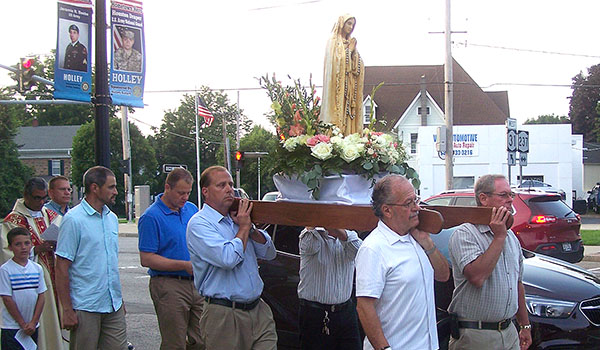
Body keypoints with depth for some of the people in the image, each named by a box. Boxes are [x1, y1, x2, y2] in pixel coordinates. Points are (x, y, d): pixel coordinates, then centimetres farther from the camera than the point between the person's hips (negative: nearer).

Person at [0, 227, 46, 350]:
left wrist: (33, 322, -4)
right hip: (12, 327, -4)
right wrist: (23, 324, -9)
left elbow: (41, 296, 5)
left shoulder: (37, 268, 4)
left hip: (33, 326, 4)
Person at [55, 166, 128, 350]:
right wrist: (67, 310, -14)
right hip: (85, 308, -6)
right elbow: (62, 268, -12)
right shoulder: (73, 219, -10)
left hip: (114, 307, 6)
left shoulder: (112, 218, 12)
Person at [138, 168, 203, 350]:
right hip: (169, 286, -6)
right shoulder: (151, 217, -9)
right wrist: (185, 265, -17)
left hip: (197, 284, 7)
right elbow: (147, 259, -14)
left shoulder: (192, 209, 12)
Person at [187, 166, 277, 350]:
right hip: (224, 315, -6)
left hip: (259, 310, 6)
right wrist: (244, 227, -8)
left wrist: (251, 229, -1)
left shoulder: (236, 218, 14)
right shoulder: (199, 224, -8)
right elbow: (228, 259, -23)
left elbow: (269, 253, 15)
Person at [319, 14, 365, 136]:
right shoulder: (333, 41, 0)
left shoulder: (350, 42, 20)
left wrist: (353, 51, 1)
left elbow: (357, 66, 14)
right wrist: (348, 50, -6)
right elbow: (337, 60, -11)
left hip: (350, 86, 7)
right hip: (338, 84, -7)